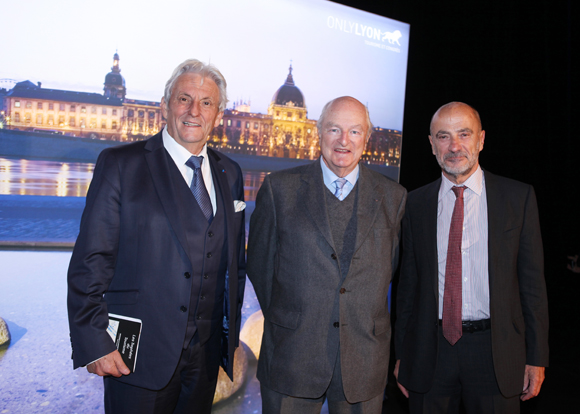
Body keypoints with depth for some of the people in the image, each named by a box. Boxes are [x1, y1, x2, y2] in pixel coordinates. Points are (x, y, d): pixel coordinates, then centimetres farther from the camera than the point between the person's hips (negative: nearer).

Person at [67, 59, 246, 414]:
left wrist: (231, 331, 10)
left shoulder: (230, 173, 8)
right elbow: (90, 262, -10)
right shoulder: (119, 165, -6)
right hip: (139, 355, -4)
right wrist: (94, 344, -14)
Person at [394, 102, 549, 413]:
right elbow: (408, 281, 6)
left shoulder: (518, 197, -1)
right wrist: (401, 353, 7)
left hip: (495, 352, -1)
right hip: (429, 352, 1)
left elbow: (532, 280, 0)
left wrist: (537, 357, -1)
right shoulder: (416, 203, 3)